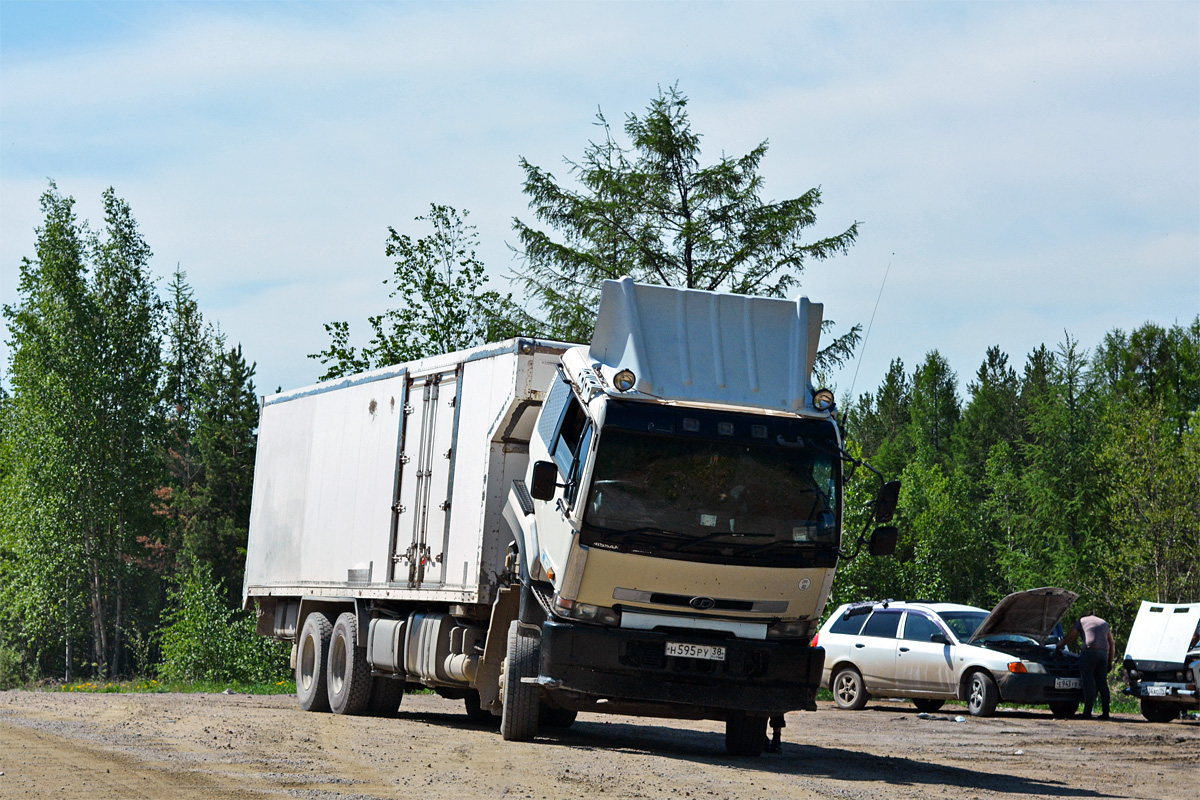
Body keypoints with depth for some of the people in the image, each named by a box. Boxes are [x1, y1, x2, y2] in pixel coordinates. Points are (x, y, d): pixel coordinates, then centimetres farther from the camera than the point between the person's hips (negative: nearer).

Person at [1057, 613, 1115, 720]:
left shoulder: (1082, 621, 12)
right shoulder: (1104, 624, 25)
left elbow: (1068, 638, 14)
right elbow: (1112, 644, 23)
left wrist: (1058, 646, 30)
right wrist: (1110, 662, 24)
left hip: (1089, 652, -5)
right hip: (1103, 654, 5)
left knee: (1088, 683, -6)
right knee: (1102, 683, 7)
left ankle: (1088, 712, -11)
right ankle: (1105, 713, 3)